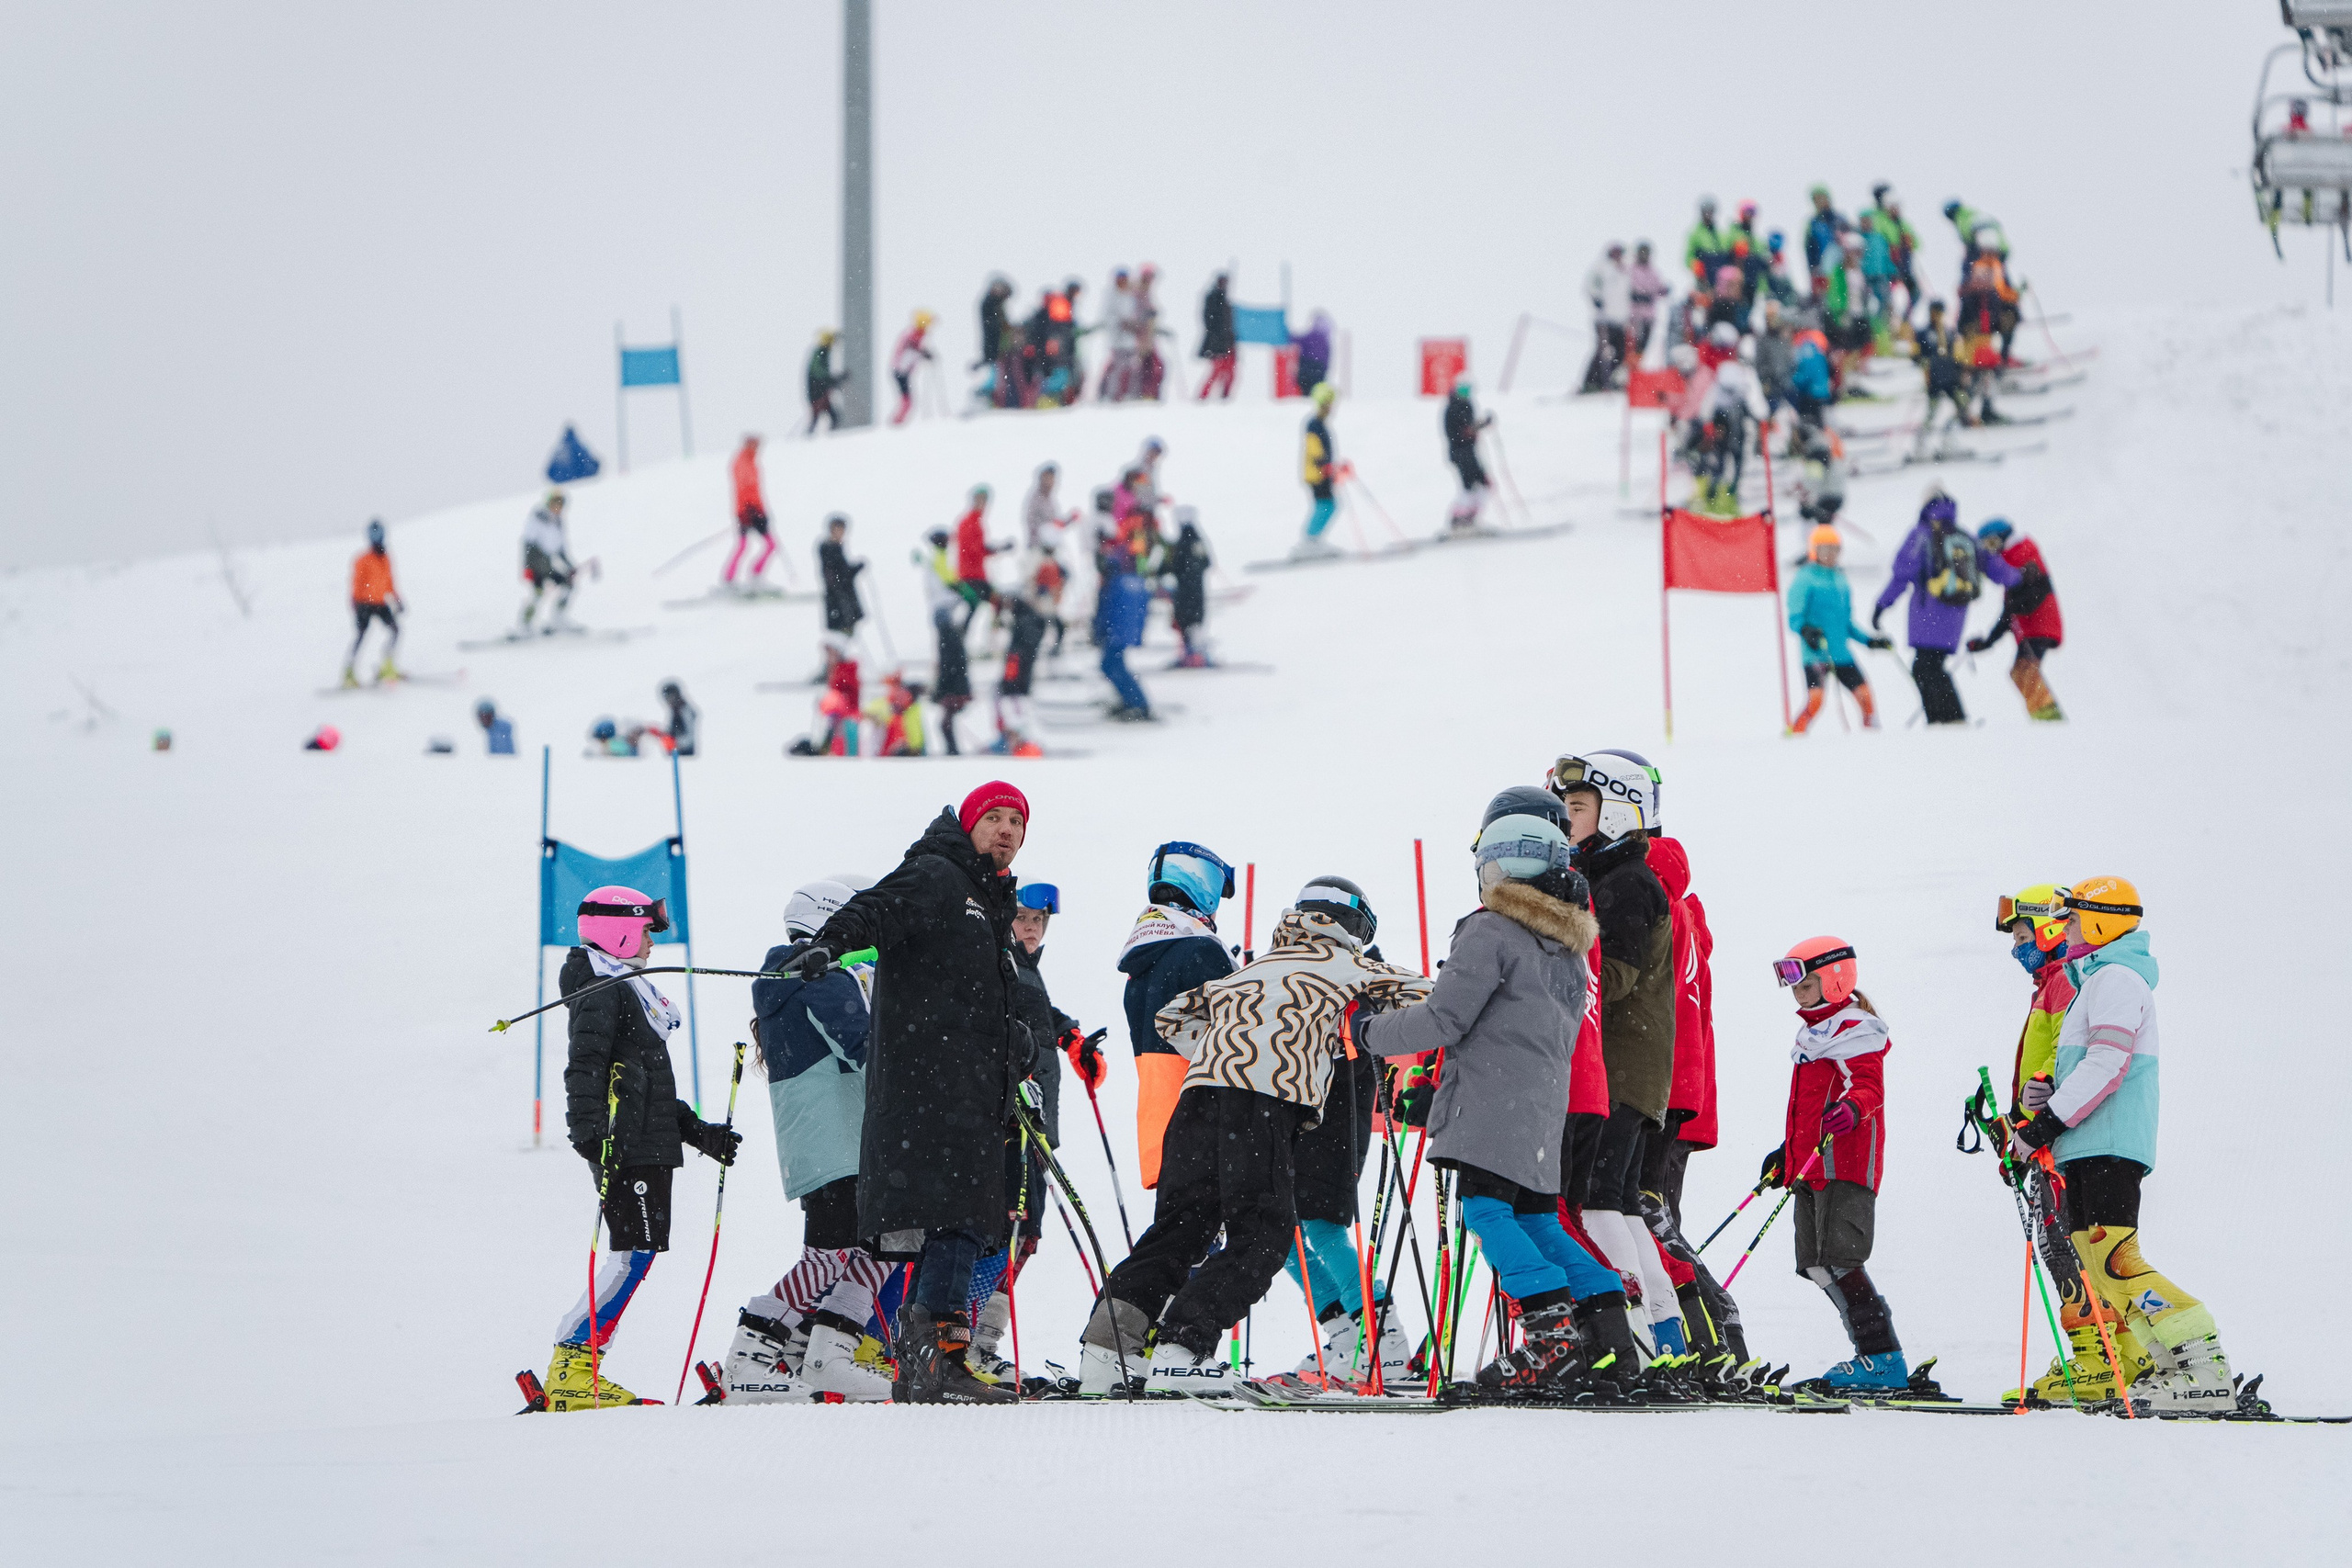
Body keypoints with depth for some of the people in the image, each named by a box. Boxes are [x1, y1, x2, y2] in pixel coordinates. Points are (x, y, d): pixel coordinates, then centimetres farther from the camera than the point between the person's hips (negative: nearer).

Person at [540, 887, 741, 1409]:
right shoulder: (601, 990, -6)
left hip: (650, 1145, 10)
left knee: (635, 1256, 6)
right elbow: (585, 1068, -18)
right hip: (624, 1147, -10)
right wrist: (590, 1132, -29)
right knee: (633, 1252, -14)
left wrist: (698, 1131, 29)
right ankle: (572, 1369, -16)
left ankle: (577, 1369, 5)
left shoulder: (630, 989, 26)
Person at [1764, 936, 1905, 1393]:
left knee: (1836, 1261, -17)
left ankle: (1882, 1359, -17)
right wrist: (1786, 1154, 35)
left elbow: (1870, 1088, -20)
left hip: (1846, 1165, -10)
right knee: (1817, 1265, 6)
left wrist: (1850, 1110, -41)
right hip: (1813, 1167, 10)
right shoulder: (1815, 1034, 24)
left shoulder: (1855, 1031, -6)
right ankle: (1878, 1357, 8)